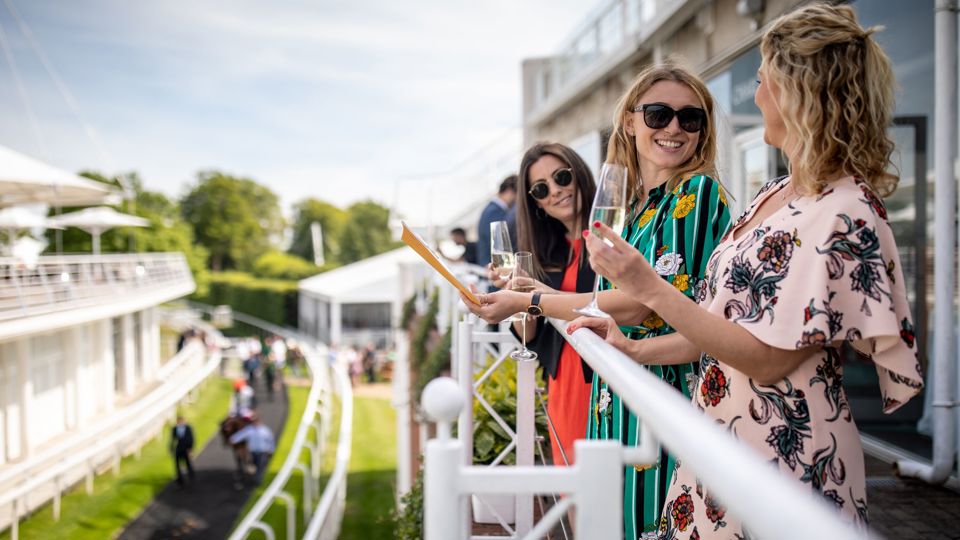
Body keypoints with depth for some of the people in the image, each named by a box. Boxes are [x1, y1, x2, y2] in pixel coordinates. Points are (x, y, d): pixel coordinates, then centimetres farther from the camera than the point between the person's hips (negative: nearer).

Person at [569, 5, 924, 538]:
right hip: (722, 445, 8)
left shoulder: (844, 215, -19)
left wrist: (649, 289, -21)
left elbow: (767, 358, -21)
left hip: (785, 459, -8)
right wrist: (638, 350, 10)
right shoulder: (773, 195, 9)